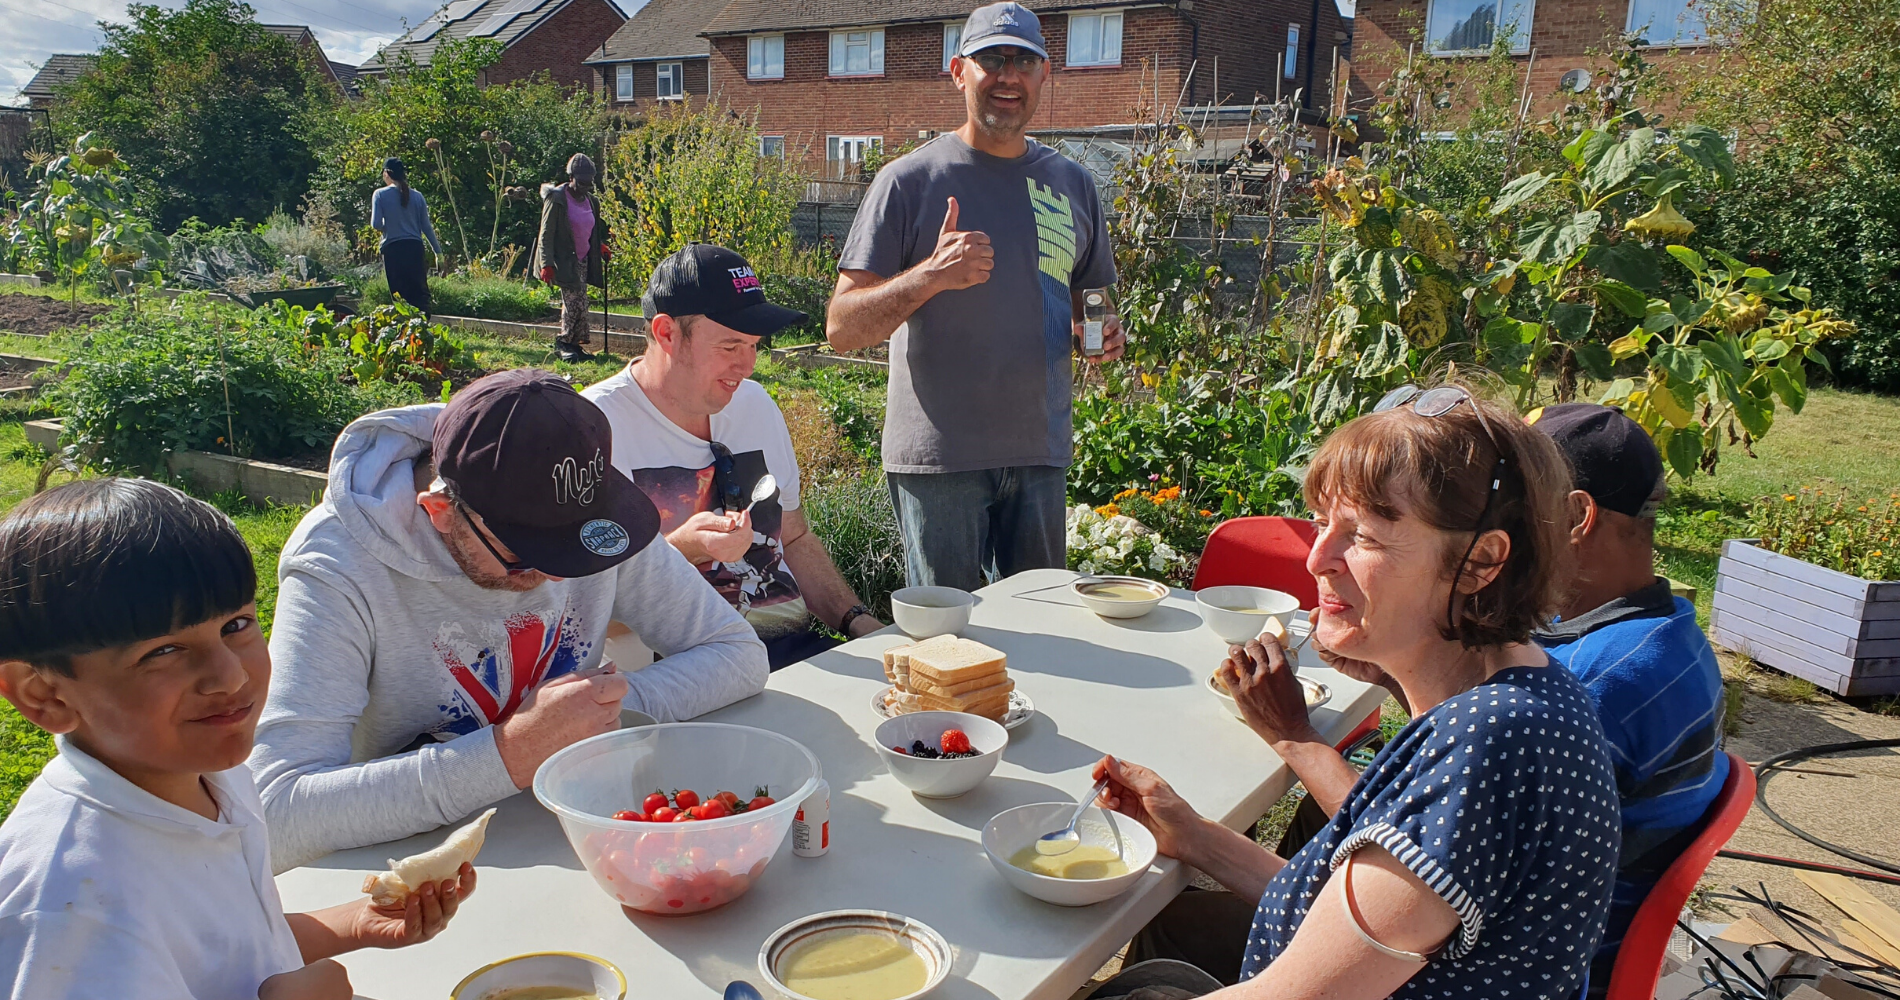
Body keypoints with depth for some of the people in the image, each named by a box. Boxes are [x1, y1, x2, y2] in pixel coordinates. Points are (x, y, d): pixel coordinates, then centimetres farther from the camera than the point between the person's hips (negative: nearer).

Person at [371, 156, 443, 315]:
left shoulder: (380, 194, -2)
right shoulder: (416, 195, 7)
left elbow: (376, 224, -7)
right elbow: (426, 226, 8)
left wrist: (387, 227, 16)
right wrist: (438, 251, 14)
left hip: (392, 248, -2)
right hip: (415, 247, 2)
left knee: (399, 294, 3)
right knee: (420, 291, 5)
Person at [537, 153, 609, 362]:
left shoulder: (591, 201, 12)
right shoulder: (557, 199, -10)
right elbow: (546, 234, -11)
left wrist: (600, 247, 8)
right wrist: (546, 264, -18)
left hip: (582, 260, 7)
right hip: (564, 261, -7)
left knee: (577, 304, 7)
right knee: (576, 302, -11)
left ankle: (573, 345, 15)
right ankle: (565, 341, 3)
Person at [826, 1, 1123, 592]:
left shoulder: (1071, 184, 11)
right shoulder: (909, 181, -4)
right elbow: (841, 330, -9)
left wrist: (1101, 334, 0)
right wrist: (931, 275, -24)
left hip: (1040, 453, 4)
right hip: (938, 455, -4)